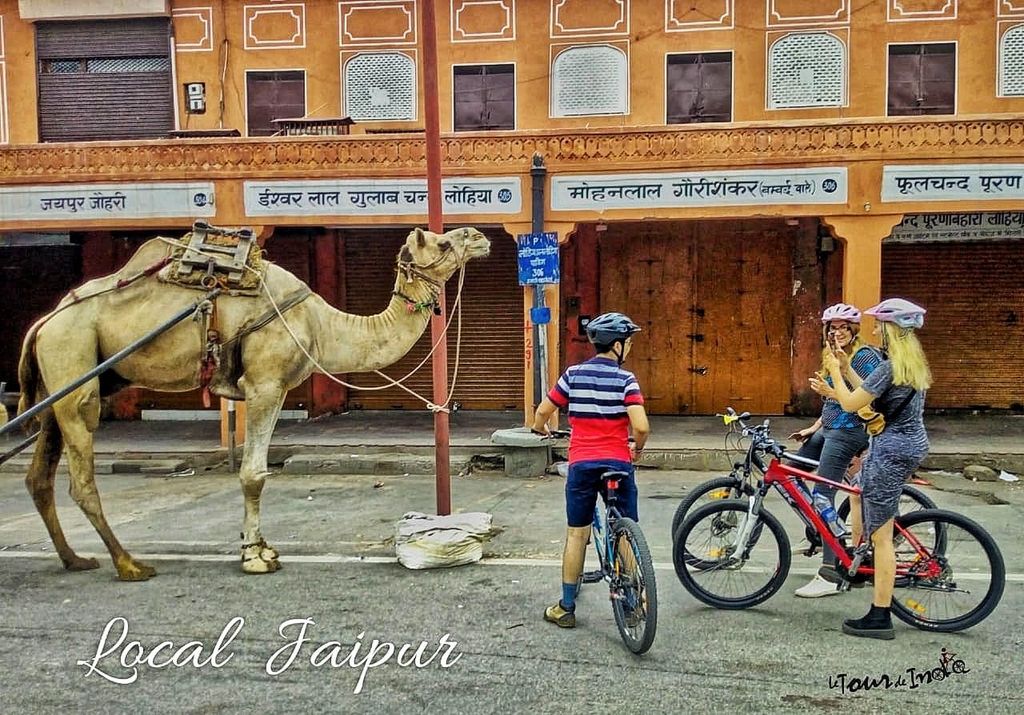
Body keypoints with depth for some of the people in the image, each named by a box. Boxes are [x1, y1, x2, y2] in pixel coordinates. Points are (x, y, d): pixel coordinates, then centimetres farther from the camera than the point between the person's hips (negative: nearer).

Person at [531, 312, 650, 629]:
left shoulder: (573, 374, 1)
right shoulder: (625, 379, -7)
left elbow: (541, 414, 4)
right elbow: (641, 427, -17)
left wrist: (541, 430, 26)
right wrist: (638, 448, 4)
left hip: (581, 464, 2)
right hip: (617, 464, -2)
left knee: (576, 535, 10)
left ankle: (566, 608, 16)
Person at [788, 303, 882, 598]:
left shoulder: (866, 356, -10)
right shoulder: (833, 355, 17)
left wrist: (846, 367, -28)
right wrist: (813, 428, 15)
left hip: (847, 433, -10)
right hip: (828, 429, 10)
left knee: (822, 496, -14)